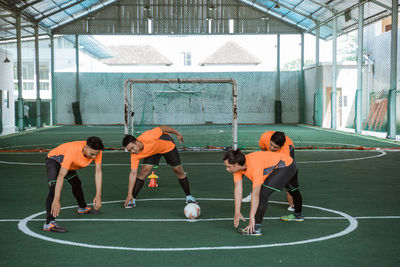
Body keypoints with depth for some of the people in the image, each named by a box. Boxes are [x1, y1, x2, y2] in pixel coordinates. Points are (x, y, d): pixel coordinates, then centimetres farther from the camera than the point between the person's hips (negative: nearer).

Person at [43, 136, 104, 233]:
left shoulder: (96, 151, -27)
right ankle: (49, 223, -35)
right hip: (54, 160, -7)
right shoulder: (73, 151, -43)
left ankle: (83, 208, 53)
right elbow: (61, 176, -44)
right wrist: (56, 200, -48)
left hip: (70, 165, 7)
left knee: (77, 184, 25)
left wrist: (98, 195, -28)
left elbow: (98, 172, -21)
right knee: (54, 188, -28)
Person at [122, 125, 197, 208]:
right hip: (152, 151, 2)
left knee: (179, 171, 0)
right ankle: (133, 200, -2)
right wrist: (129, 194, -26)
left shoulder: (148, 138, -43)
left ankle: (188, 196, 18)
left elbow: (163, 128, -27)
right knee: (143, 171, -15)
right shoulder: (134, 155, -28)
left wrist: (177, 134, -11)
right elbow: (133, 173, -24)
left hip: (168, 146, -2)